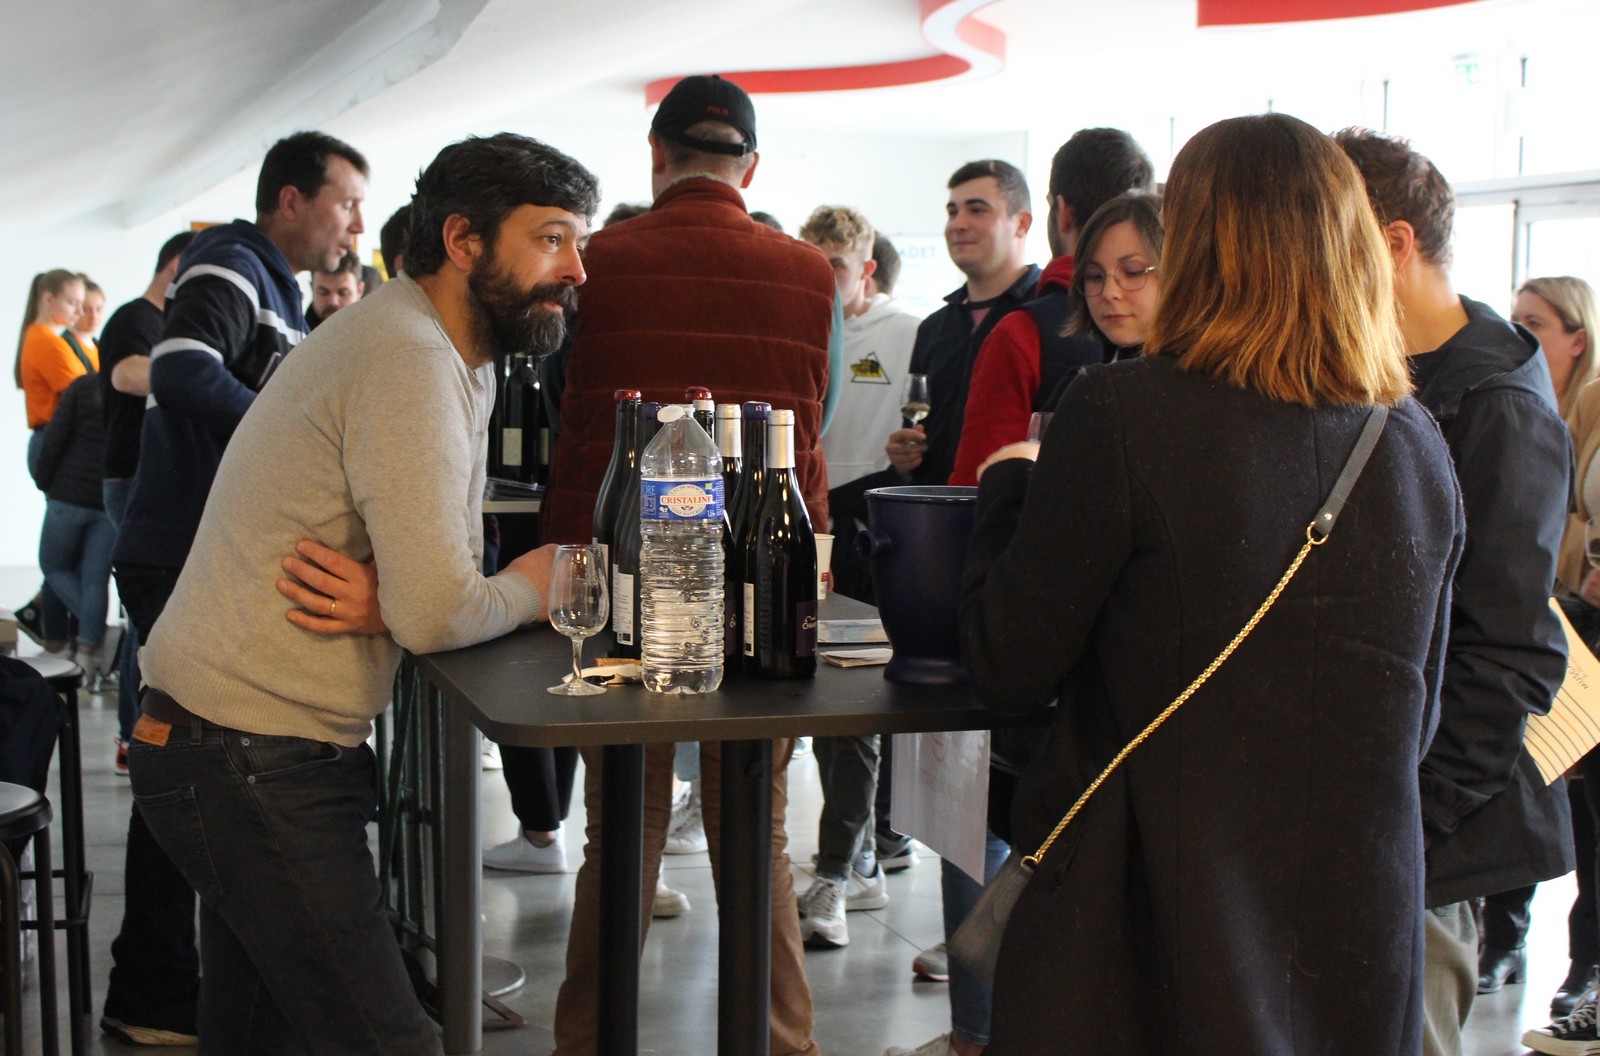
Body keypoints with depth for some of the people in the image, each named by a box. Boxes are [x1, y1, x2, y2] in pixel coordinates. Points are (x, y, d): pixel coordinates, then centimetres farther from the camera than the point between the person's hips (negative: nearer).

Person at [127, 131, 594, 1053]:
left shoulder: (454, 357, 13)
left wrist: (388, 603, -13)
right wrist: (530, 589, -6)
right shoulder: (408, 361, -20)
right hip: (249, 760, -10)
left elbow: (441, 569, 11)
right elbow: (438, 614, -27)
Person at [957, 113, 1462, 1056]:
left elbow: (1009, 670, -9)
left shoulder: (1125, 413, -16)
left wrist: (1012, 488, 5)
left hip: (1160, 916, -5)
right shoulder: (1417, 446, -1)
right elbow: (1419, 715, 11)